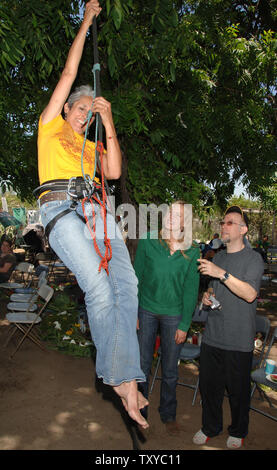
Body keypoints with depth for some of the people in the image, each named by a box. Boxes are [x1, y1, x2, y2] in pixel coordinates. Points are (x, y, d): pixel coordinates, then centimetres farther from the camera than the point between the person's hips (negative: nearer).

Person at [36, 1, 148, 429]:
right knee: (99, 288, -22)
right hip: (61, 207, -4)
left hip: (97, 209, 5)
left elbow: (113, 172, 12)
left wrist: (109, 124, 12)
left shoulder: (91, 146, 32)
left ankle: (125, 378, -14)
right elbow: (69, 73, 22)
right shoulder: (51, 125, 24)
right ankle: (122, 378, -12)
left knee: (126, 284, -17)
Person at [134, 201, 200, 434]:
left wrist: (185, 324, -3)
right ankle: (140, 411, 36)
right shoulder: (147, 241, -7)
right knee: (142, 366, 12)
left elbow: (191, 289, -2)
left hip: (173, 315, 0)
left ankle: (168, 415, 38)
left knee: (170, 371, 14)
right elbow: (136, 277, -2)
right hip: (146, 312, 0)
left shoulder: (192, 251, -6)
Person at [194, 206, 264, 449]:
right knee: (209, 384, 15)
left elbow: (250, 294, -23)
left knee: (238, 389, 11)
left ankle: (238, 431, 36)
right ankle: (210, 426, 38)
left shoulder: (253, 258, -9)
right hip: (212, 335, 5)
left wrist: (222, 274, -30)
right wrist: (208, 295, 1)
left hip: (239, 340, -5)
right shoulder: (218, 257, 10)